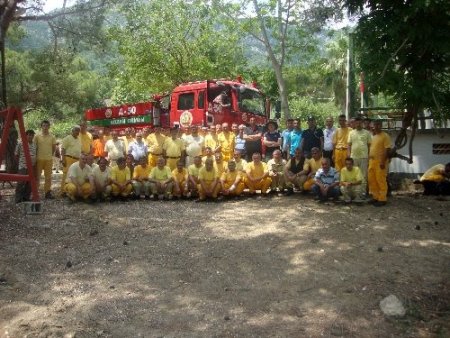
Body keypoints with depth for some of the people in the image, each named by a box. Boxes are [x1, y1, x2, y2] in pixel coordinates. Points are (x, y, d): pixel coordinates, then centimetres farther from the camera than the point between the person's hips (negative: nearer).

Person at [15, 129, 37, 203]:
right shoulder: (20, 144, -5)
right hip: (23, 166, -6)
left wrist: (34, 163, 12)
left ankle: (27, 197, 18)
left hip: (32, 166, 6)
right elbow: (16, 155, 2)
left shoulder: (34, 144, 11)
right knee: (21, 182, -8)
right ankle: (18, 199, -1)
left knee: (30, 183, 8)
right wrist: (19, 162, 6)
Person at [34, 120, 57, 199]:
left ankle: (47, 192, 13)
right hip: (39, 159, -1)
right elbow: (34, 147, 5)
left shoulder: (52, 137, 2)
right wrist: (36, 156, 5)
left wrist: (50, 155, 11)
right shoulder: (37, 136, -2)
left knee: (48, 176, 6)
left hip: (49, 159, 2)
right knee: (37, 175, 4)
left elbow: (54, 148, 13)